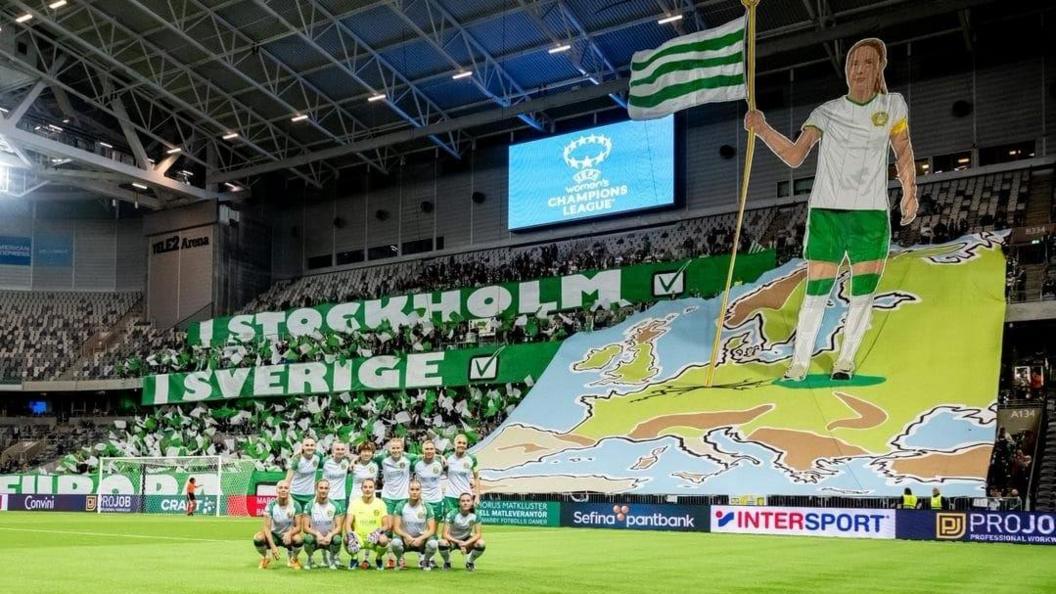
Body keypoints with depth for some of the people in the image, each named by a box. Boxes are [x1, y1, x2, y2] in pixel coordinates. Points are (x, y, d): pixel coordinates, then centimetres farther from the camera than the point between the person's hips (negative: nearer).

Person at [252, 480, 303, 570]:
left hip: (288, 536, 0)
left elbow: (298, 527, -10)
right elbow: (267, 527, -16)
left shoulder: (295, 505, -10)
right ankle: (265, 558, 3)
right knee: (257, 538, -31)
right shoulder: (271, 505, -12)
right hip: (274, 535, 0)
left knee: (299, 539, -35)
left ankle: (293, 559, 0)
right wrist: (272, 546, -29)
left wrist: (289, 533, -33)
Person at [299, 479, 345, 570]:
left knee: (337, 539, -33)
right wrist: (317, 534, -27)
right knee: (308, 538, -34)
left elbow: (338, 527, -6)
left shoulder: (336, 505, -3)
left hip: (329, 538, 0)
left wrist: (330, 535, -26)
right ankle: (311, 560, -1)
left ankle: (332, 559, 1)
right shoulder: (310, 506, -5)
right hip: (315, 536, 0)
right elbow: (305, 527, -8)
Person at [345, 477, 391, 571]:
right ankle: (354, 559, 2)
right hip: (358, 539, 0)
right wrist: (350, 536, -32)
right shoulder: (354, 502, -2)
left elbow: (387, 525, -4)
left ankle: (378, 559, 2)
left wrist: (379, 531, -27)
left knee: (383, 540, -34)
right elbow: (348, 523, -11)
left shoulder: (380, 503, -2)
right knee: (347, 539, -32)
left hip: (374, 540, 0)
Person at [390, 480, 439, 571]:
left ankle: (425, 560, 4)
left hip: (421, 539, 0)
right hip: (405, 537, 0)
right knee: (395, 543, -33)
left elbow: (432, 530, -9)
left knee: (432, 544, -32)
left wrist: (420, 539, -27)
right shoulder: (401, 506, -6)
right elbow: (396, 528, -9)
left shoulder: (427, 507, -6)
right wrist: (407, 536, -28)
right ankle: (400, 560, 2)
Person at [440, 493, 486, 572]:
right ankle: (447, 563, -2)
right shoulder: (452, 515, -22)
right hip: (452, 540, -2)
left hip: (467, 540, 2)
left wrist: (466, 543, -31)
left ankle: (470, 562, 3)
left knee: (481, 543, -28)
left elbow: (477, 534, -14)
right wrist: (459, 542, -36)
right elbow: (445, 534, -23)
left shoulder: (475, 515, -15)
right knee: (443, 542, -36)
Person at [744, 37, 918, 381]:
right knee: (816, 292, -3)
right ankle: (799, 362, 7)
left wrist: (910, 193, -1)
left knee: (863, 293, 4)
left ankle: (846, 359, 22)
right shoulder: (827, 112, 3)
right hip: (825, 213, -1)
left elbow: (904, 153, 12)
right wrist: (762, 130, -19)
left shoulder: (893, 105, 6)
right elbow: (795, 156, -5)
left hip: (871, 215, 1)